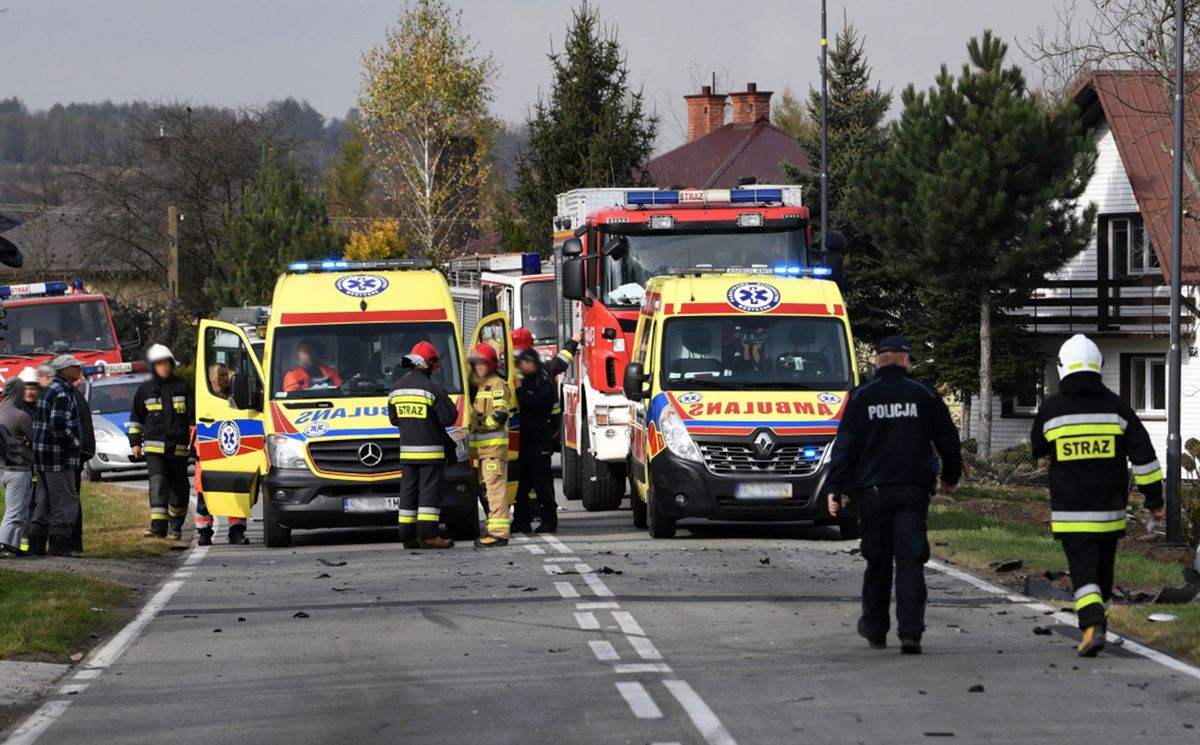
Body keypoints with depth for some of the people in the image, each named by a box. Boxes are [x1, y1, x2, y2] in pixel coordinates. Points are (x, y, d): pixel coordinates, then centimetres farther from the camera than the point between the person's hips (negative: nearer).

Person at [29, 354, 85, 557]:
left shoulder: (49, 390, 16)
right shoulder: (62, 393, -16)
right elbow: (58, 426, -25)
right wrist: (74, 443, -12)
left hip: (42, 454, 10)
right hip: (58, 457, -10)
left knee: (44, 501, 13)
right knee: (66, 502, -7)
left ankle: (36, 544, 14)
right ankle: (59, 544, -9)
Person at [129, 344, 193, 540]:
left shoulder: (182, 387, 7)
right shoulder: (145, 389, 9)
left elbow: (193, 415, 11)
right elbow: (136, 418, 16)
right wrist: (135, 442, 12)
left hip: (178, 447, 1)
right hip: (154, 446, -1)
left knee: (178, 487, 7)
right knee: (158, 483, -15)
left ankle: (176, 525, 21)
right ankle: (158, 525, -22)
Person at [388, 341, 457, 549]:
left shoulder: (398, 388, 8)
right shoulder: (432, 389, -14)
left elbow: (394, 418, 15)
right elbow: (449, 417, -14)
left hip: (406, 450, 6)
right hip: (430, 450, -6)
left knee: (408, 492, 10)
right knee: (430, 492, -5)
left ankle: (408, 536, 9)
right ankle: (427, 535, -11)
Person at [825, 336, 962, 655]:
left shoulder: (861, 397, 2)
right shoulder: (925, 396, 4)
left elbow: (844, 445, -2)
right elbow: (948, 441, 9)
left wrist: (834, 488, -2)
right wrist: (951, 476, 25)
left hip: (873, 490, 1)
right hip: (913, 490, -1)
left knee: (877, 562, 12)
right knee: (910, 561, -5)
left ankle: (875, 629, 24)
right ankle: (910, 632, -17)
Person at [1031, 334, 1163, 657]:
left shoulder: (1050, 410, -6)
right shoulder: (1116, 407, -3)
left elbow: (1037, 449, 13)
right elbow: (1143, 454, -4)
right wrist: (1154, 497, 2)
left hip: (1070, 512, -2)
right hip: (1109, 509, 2)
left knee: (1082, 570, -5)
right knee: (1103, 569, 18)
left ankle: (1092, 626, -25)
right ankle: (1097, 624, 31)